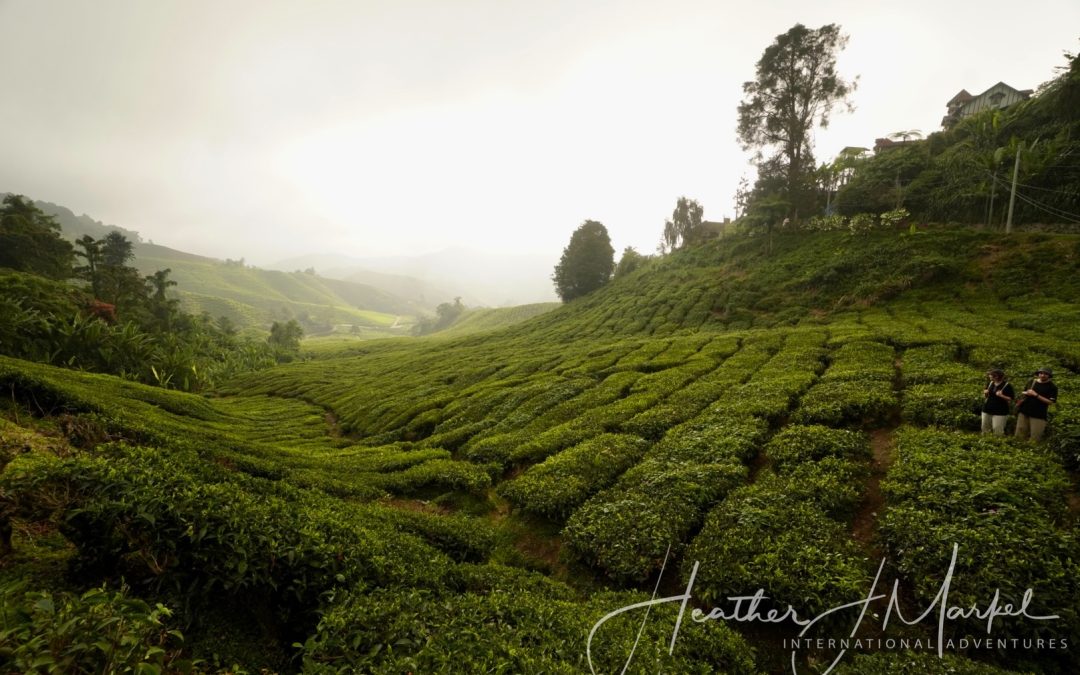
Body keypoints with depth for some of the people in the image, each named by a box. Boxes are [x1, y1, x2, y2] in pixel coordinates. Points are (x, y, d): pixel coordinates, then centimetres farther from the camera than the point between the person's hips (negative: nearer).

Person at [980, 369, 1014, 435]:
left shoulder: (1007, 386, -8)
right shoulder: (990, 384, 8)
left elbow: (1010, 400, -8)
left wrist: (1002, 396, -23)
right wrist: (985, 393, -4)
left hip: (1000, 412, -5)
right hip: (987, 410, 6)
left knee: (998, 431, -6)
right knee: (984, 430, 10)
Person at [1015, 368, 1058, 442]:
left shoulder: (1052, 387, -4)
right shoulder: (1032, 382, 10)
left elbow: (1050, 401, -13)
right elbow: (1022, 393, 21)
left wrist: (1036, 395, -20)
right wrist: (1026, 393, -1)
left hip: (1038, 415, -4)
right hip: (1024, 412, 4)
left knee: (1034, 439, -3)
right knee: (1019, 436, 7)